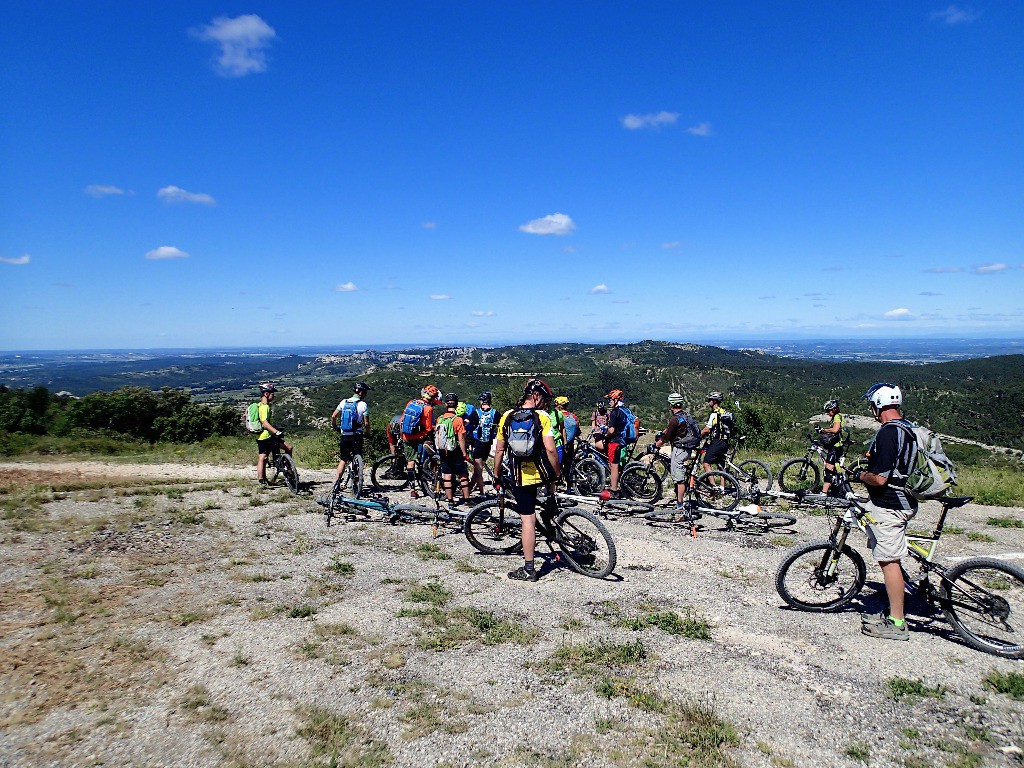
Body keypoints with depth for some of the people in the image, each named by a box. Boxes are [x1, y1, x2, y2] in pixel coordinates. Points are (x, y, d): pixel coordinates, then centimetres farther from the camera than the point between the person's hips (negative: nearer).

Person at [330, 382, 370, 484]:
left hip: (344, 436, 4)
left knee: (343, 459, 12)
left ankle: (336, 483, 3)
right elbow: (366, 423, -10)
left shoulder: (344, 402, 4)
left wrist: (335, 427, 20)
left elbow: (333, 416, 3)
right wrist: (367, 433, 8)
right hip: (356, 436, -4)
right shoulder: (363, 405, -8)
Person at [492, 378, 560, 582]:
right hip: (541, 474, -1)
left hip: (519, 477, 1)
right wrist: (558, 474, -3)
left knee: (528, 519, 3)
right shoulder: (542, 417, -8)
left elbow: (499, 450, 5)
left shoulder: (506, 417, 1)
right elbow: (550, 449, -16)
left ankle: (528, 569, 5)